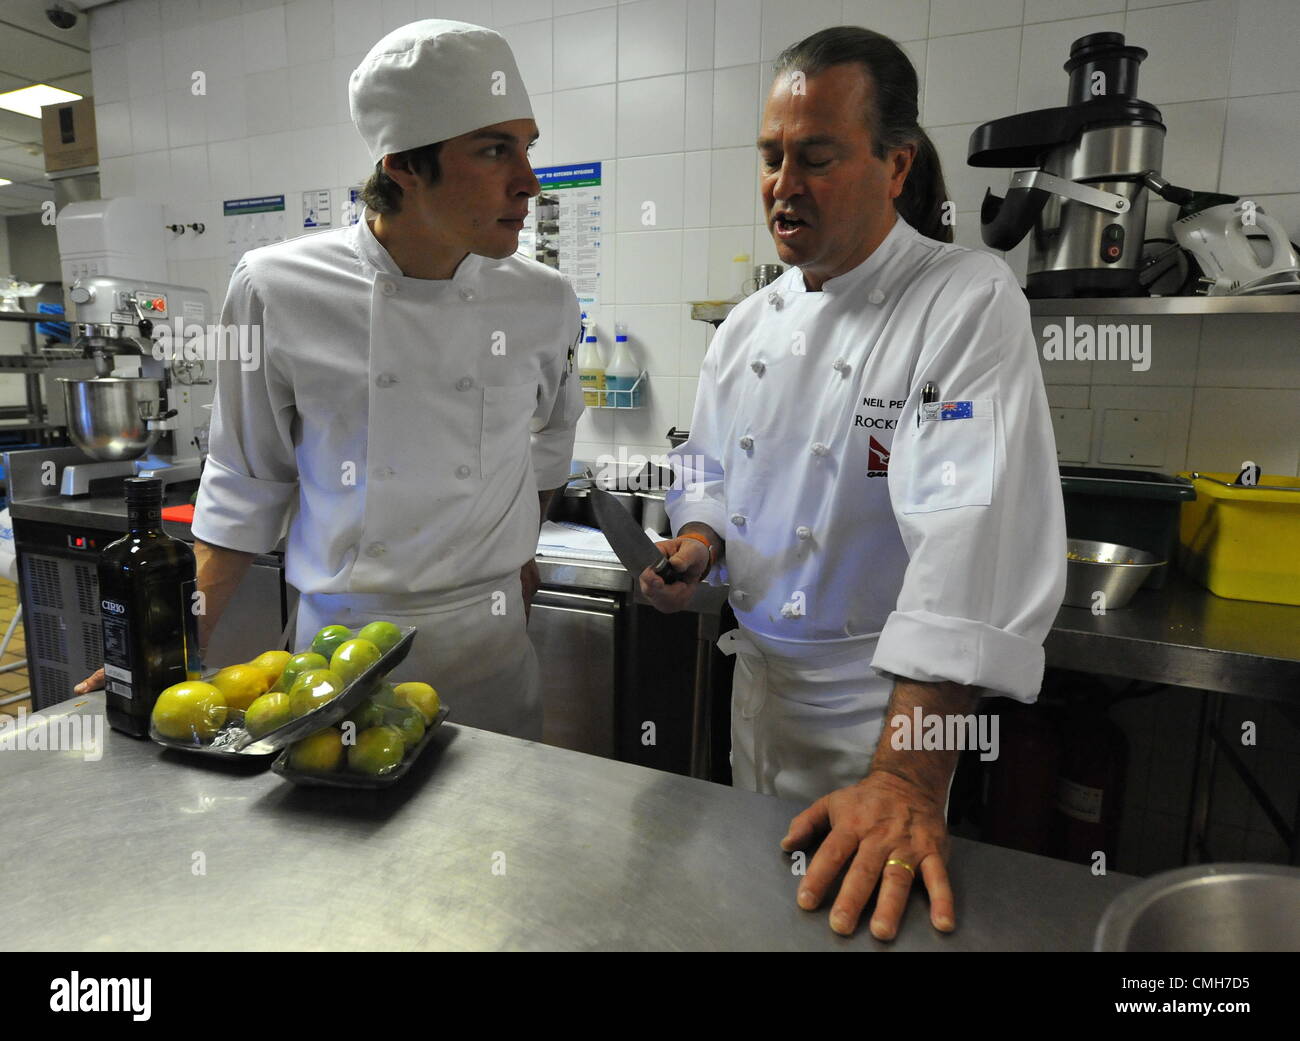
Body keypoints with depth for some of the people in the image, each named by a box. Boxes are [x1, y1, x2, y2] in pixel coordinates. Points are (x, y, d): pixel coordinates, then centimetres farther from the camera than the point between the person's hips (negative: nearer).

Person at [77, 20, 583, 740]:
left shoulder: (543, 302, -5)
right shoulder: (277, 289, -10)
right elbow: (244, 486, -2)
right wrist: (179, 648, -2)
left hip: (488, 645, 2)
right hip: (336, 636, -1)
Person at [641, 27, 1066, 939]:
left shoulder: (970, 305, -18)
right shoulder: (747, 327, 2)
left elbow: (972, 543, -30)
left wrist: (908, 777, -35)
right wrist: (696, 543, -11)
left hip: (886, 700, -6)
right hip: (760, 673, 6)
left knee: (867, 904, 15)